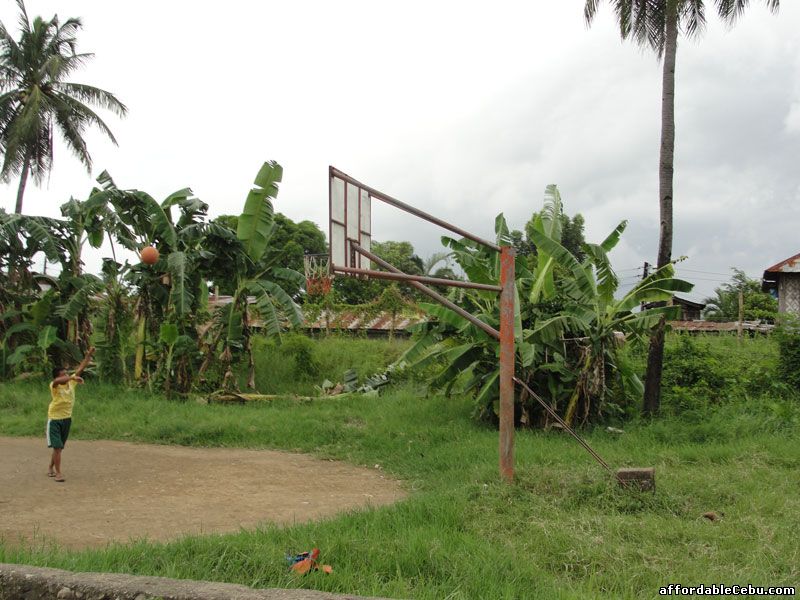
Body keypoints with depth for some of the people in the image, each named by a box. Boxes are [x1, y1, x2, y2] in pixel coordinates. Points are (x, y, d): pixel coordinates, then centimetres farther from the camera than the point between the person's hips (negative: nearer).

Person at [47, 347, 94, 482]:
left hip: (67, 419, 6)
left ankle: (50, 468, 32)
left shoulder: (71, 382, -3)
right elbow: (57, 381, -43)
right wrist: (74, 378, -53)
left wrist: (89, 355, -8)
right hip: (54, 419, -6)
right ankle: (58, 473, -2)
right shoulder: (54, 386, -18)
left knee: (59, 447, 16)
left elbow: (80, 368, -1)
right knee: (57, 447, -9)